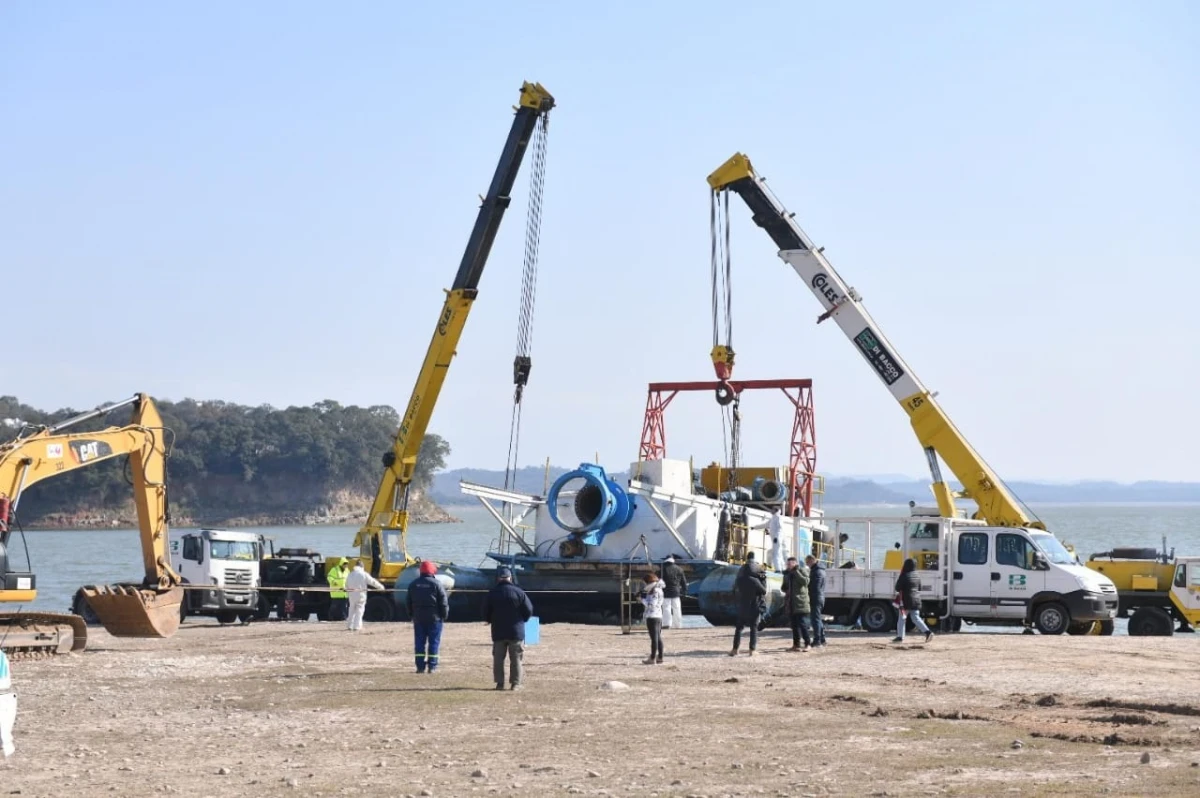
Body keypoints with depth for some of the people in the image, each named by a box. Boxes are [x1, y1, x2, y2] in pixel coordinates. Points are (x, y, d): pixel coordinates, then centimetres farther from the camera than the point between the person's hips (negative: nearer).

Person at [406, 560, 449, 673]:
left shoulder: (413, 584, 6)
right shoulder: (436, 584, -8)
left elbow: (408, 602, 11)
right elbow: (443, 602, -9)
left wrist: (411, 615, 19)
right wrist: (444, 615, 2)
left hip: (418, 618, 3)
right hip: (434, 618, -3)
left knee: (419, 642, 7)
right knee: (434, 642, 2)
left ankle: (420, 666, 4)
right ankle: (432, 666, -1)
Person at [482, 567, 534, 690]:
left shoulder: (492, 593, -2)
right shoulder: (519, 592, -5)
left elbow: (486, 613, 0)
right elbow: (529, 611, -3)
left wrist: (490, 621, 20)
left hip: (498, 632, 1)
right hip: (516, 631, -1)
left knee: (498, 658, 10)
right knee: (516, 659, 6)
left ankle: (499, 683, 7)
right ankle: (515, 683, 4)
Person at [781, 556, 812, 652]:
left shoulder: (802, 570, -3)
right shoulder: (788, 573, 17)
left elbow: (805, 581, -20)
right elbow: (785, 587, 26)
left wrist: (796, 571, -19)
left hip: (800, 603, -7)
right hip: (791, 604, 7)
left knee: (802, 624, -10)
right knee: (794, 625, 9)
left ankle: (807, 644, -6)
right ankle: (796, 645, 14)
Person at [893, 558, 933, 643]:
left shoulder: (904, 576, -14)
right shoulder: (917, 576, 8)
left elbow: (898, 588, -11)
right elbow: (919, 588, 16)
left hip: (906, 601, -6)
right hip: (916, 600, 6)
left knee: (901, 618, 6)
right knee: (916, 618, 9)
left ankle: (900, 637, 7)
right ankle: (927, 632, -7)